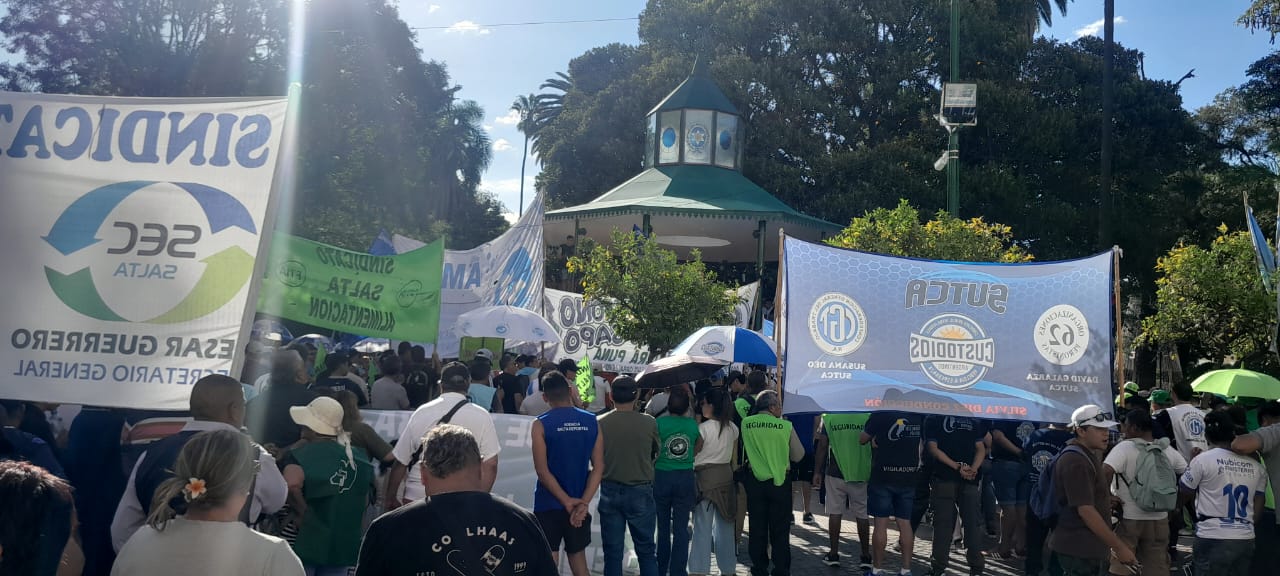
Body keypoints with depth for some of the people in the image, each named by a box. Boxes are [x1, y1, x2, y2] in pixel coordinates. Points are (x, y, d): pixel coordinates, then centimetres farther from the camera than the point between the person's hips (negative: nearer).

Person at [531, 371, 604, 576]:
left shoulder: (541, 424, -10)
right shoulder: (592, 422, -1)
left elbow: (542, 471, -14)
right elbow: (598, 467, -5)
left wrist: (567, 501, -10)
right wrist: (583, 503, -9)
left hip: (549, 504, -3)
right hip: (579, 503, 3)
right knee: (578, 557, 16)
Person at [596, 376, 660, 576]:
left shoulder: (599, 423, -9)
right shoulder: (649, 423, -11)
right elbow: (657, 453, 5)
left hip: (609, 492, 1)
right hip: (640, 491, -1)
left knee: (612, 552, 10)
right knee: (646, 551, 12)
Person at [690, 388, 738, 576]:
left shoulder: (703, 428, -14)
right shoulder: (733, 428, 3)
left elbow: (692, 454, -8)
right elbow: (734, 456, 11)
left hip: (705, 476, -6)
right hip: (726, 475, 6)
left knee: (702, 527, -1)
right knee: (725, 525, 13)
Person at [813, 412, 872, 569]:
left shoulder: (829, 417, -2)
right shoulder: (867, 416, -1)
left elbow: (822, 445, -3)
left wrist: (817, 471, 5)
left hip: (835, 473, -1)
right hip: (861, 474, 1)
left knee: (835, 512, 7)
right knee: (862, 515, 8)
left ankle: (833, 554, 11)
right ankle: (866, 556, 13)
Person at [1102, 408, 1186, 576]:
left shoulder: (1124, 447, -14)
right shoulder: (1167, 450, 5)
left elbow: (1106, 472, -28)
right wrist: (1176, 504, 18)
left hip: (1127, 519, -5)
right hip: (1158, 520, 5)